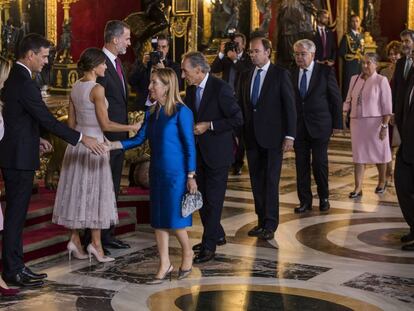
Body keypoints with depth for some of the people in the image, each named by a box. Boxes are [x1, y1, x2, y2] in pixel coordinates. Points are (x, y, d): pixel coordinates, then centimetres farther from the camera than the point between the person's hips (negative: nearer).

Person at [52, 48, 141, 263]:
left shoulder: (75, 87, 7)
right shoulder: (97, 89, -15)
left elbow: (71, 122, 12)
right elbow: (105, 125, -16)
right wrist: (131, 128, -7)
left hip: (77, 143, 7)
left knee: (77, 191, 11)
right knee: (94, 191, -1)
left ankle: (75, 239, 14)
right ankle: (96, 244, 4)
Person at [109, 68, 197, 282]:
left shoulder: (181, 112, -11)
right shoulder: (151, 113, 8)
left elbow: (189, 145, -10)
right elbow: (139, 139, 8)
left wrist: (191, 176, -11)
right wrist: (112, 145, -5)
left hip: (176, 173, -7)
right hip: (157, 173, 7)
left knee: (174, 217, -1)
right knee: (158, 218, 7)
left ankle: (187, 253, 24)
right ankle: (165, 265, 15)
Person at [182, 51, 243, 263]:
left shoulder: (220, 88, -16)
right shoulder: (191, 89, 6)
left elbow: (237, 119, -17)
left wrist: (209, 126, -19)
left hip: (217, 153, -8)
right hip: (198, 152, 8)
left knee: (213, 200, -2)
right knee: (201, 198, 15)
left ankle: (209, 246, 4)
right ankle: (217, 235, 32)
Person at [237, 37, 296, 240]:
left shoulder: (281, 74, -4)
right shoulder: (246, 76, 12)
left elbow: (290, 106, -6)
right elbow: (241, 106, 13)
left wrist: (290, 135, -12)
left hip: (272, 137, -5)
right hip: (252, 137, 5)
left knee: (271, 181, -5)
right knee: (257, 181, 8)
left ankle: (270, 225, 0)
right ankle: (262, 221, 17)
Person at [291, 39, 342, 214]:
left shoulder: (325, 71, -4)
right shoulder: (291, 74, 4)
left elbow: (336, 98, -1)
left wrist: (337, 124, -3)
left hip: (319, 126, -3)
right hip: (298, 126, 3)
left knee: (320, 163, 2)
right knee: (301, 165, 5)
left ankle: (324, 198, 20)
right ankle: (305, 201, 15)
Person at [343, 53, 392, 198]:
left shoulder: (381, 81, -7)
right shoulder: (355, 79, 7)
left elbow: (387, 106, -9)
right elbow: (349, 100, 11)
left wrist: (384, 126, -14)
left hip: (375, 122, -4)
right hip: (357, 122, 4)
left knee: (379, 153, 10)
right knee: (358, 154, 2)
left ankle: (382, 181, 31)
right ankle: (358, 188, 3)